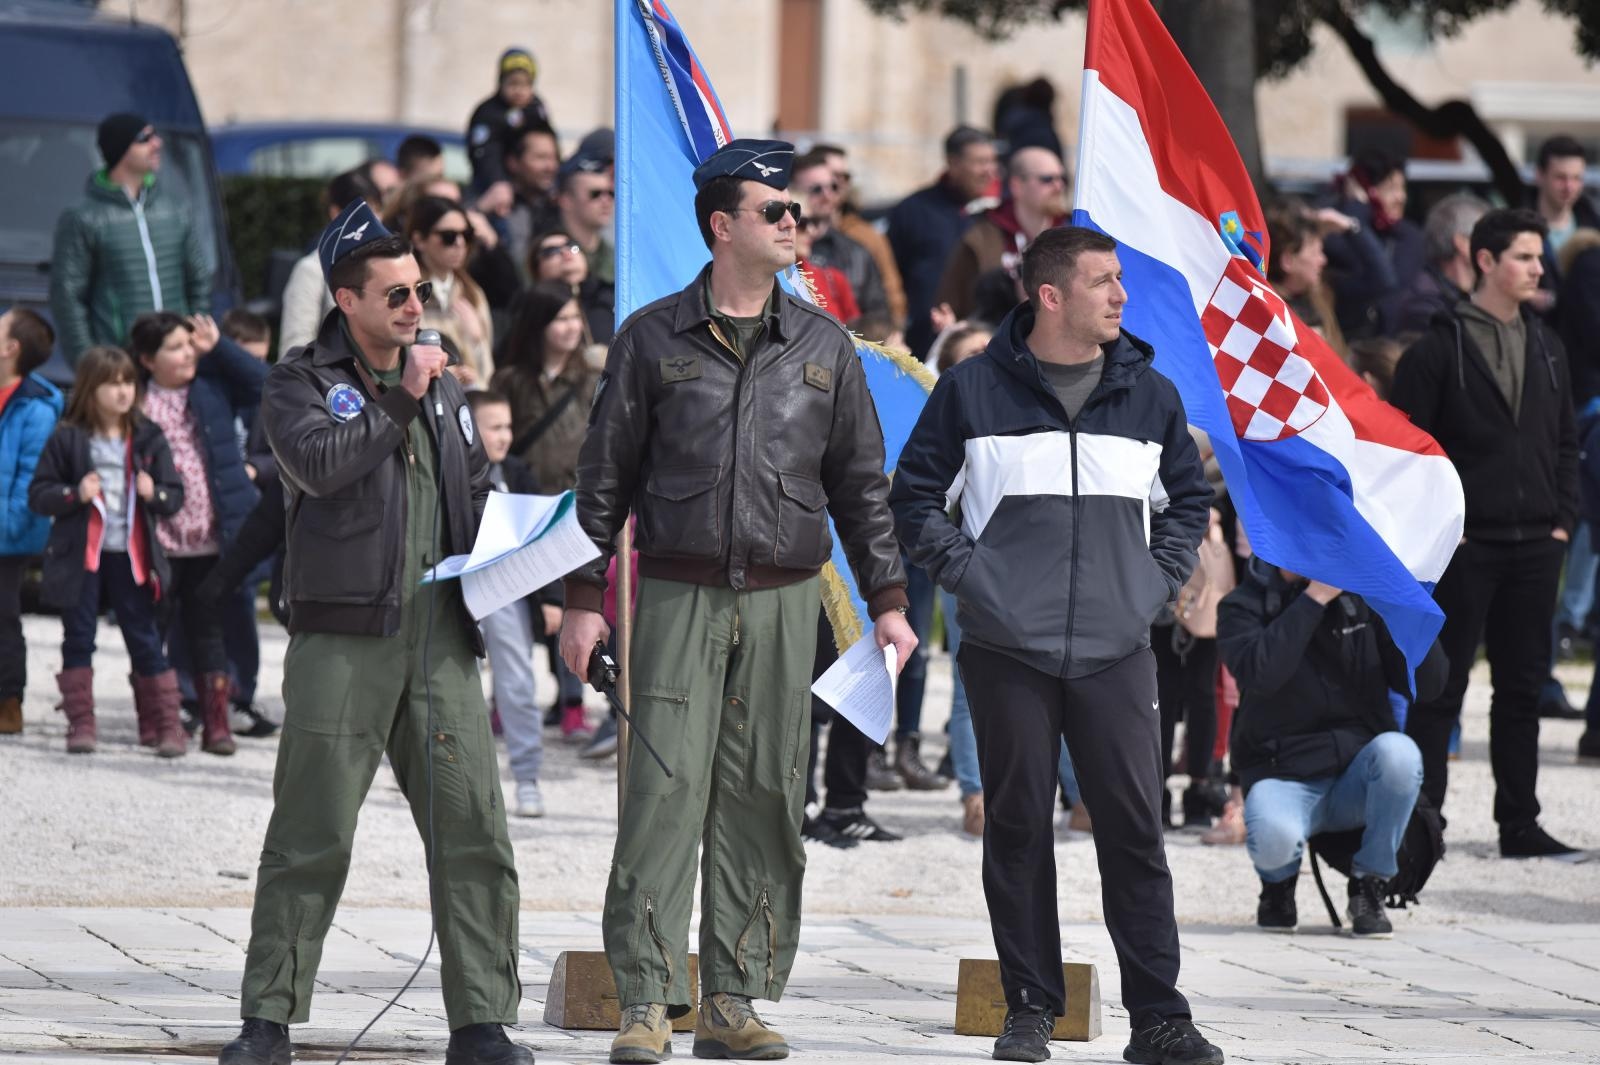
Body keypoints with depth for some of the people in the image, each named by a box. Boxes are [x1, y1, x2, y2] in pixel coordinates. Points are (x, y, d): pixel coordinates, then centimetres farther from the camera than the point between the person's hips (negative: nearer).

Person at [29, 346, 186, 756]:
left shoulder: (147, 439, 6)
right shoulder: (67, 439, -1)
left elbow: (175, 495, 10)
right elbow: (38, 494, -1)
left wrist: (154, 494, -12)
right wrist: (75, 494, -18)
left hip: (132, 556, 1)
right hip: (81, 554, -1)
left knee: (145, 640, 3)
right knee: (78, 639, 2)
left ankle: (164, 725, 6)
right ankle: (81, 723, 8)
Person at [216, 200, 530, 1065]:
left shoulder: (442, 387, 20)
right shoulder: (303, 384, 3)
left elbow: (477, 491, 29)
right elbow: (320, 460, -18)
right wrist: (401, 400, -13)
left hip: (440, 635, 5)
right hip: (344, 636, -5)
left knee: (473, 830, -1)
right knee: (311, 836, -3)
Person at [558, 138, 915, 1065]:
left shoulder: (824, 345, 10)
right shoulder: (653, 339, 4)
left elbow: (861, 482, 15)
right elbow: (607, 475, 6)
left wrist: (888, 598, 8)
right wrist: (585, 597, 1)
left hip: (784, 599, 3)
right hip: (680, 595, -2)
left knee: (764, 798, 2)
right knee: (665, 789, -10)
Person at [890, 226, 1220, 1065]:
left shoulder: (1150, 395, 9)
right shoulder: (973, 390, 1)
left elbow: (1188, 498, 23)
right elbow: (915, 495, 9)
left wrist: (1159, 580, 10)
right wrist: (964, 572, -2)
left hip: (1116, 650, 2)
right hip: (1007, 650, -2)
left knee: (1135, 828, -3)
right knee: (1018, 827, 2)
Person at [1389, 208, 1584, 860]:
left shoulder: (1546, 348, 13)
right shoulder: (1440, 348, -6)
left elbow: (1564, 442, 18)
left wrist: (1563, 519, 6)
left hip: (1535, 545, 6)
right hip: (1464, 545, -6)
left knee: (1522, 686, 9)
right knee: (1440, 687, -1)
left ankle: (1520, 825, 14)